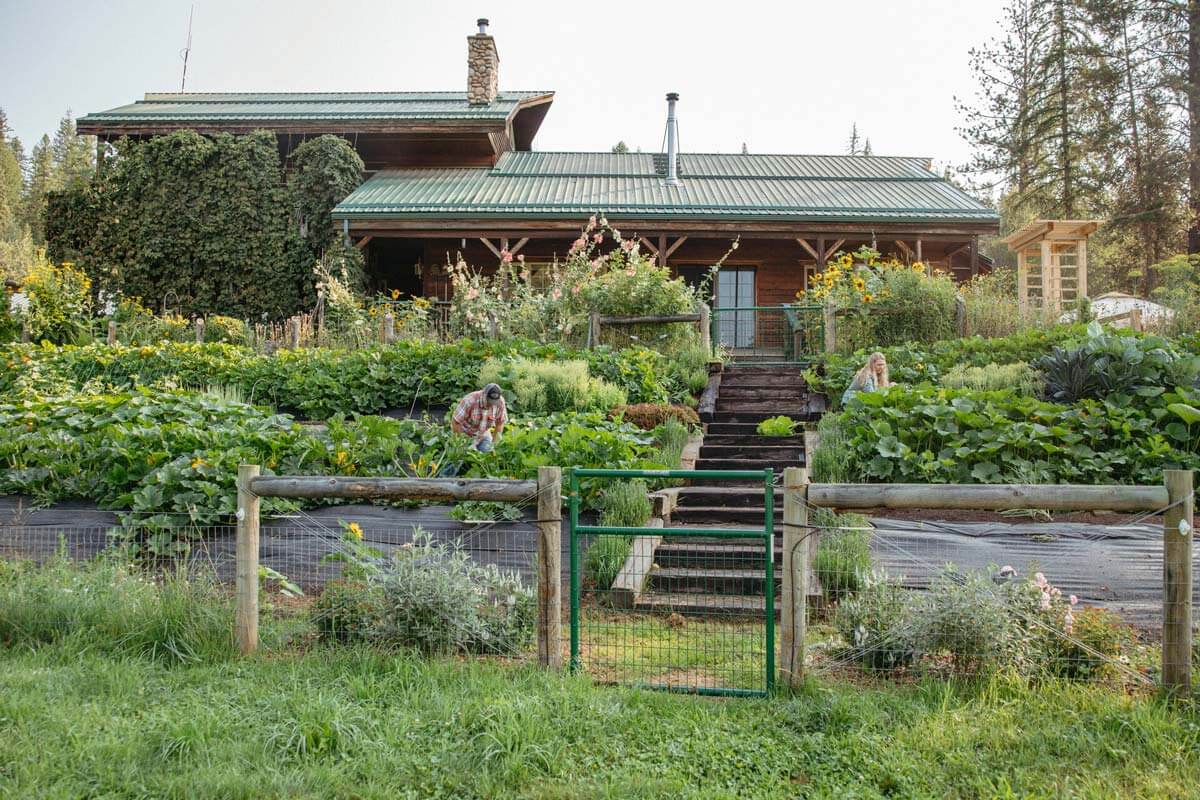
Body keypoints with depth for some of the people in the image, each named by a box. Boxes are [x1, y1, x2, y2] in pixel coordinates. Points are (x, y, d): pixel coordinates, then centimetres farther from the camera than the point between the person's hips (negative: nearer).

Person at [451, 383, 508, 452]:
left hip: (483, 433, 4)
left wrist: (495, 441, -11)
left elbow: (500, 422, -6)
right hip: (464, 432, -4)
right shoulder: (470, 401, -34)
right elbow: (455, 420, -26)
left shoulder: (500, 401, -22)